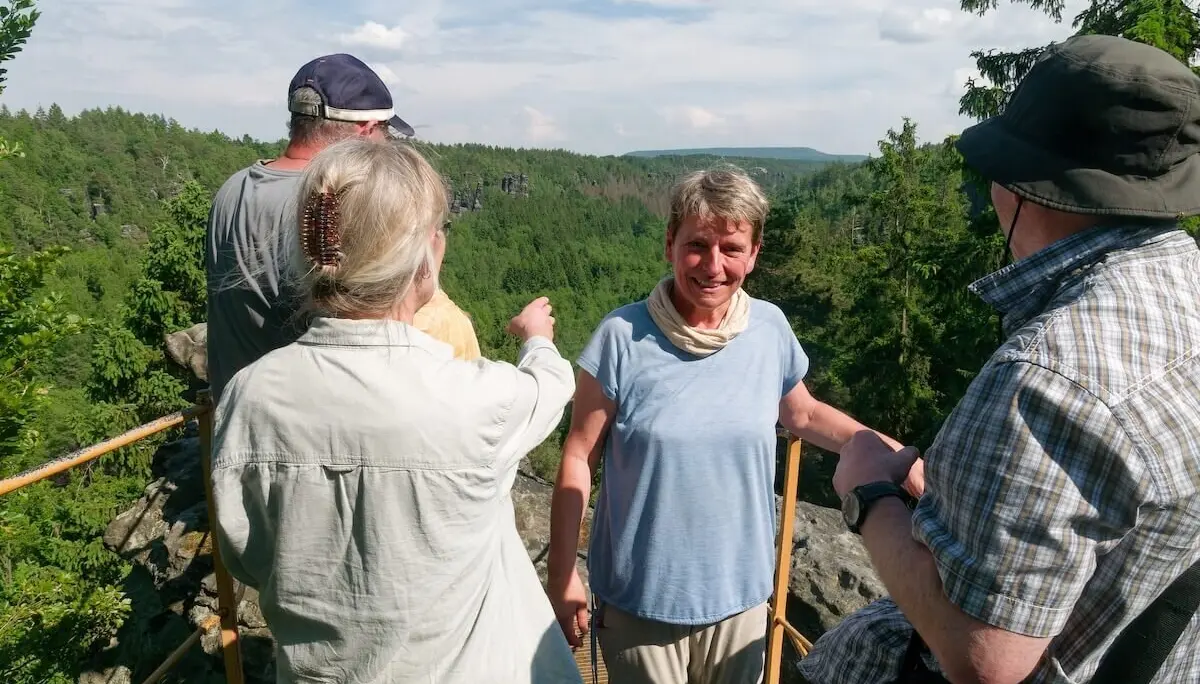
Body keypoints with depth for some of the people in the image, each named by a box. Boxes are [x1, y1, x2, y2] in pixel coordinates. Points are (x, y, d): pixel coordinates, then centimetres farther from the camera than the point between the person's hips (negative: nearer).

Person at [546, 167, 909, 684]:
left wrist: (887, 451, -1)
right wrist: (563, 578, -9)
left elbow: (805, 416, 11)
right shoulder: (622, 337, -16)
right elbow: (579, 457, -10)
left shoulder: (770, 329, -7)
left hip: (741, 594, 3)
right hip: (639, 600, -2)